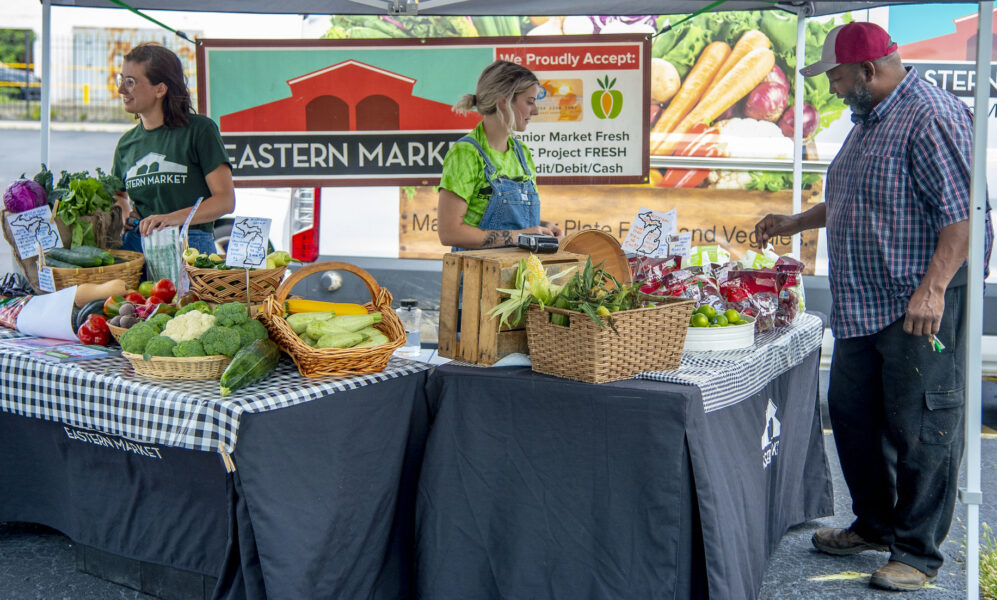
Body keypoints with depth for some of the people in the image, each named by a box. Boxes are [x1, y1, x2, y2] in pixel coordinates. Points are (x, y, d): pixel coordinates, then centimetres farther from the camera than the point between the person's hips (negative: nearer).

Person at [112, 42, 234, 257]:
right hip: (134, 245, 5)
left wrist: (173, 218, -20)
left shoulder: (199, 130, 0)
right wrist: (124, 212, 10)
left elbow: (226, 201, -7)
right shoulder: (126, 143, 17)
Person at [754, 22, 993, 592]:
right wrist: (794, 223, 32)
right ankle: (875, 524, 33)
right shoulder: (869, 120, 17)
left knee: (921, 427, -2)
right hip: (862, 304, 10)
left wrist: (932, 290, -28)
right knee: (852, 411, 16)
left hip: (920, 305, -10)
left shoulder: (933, 116, -14)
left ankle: (918, 552, 11)